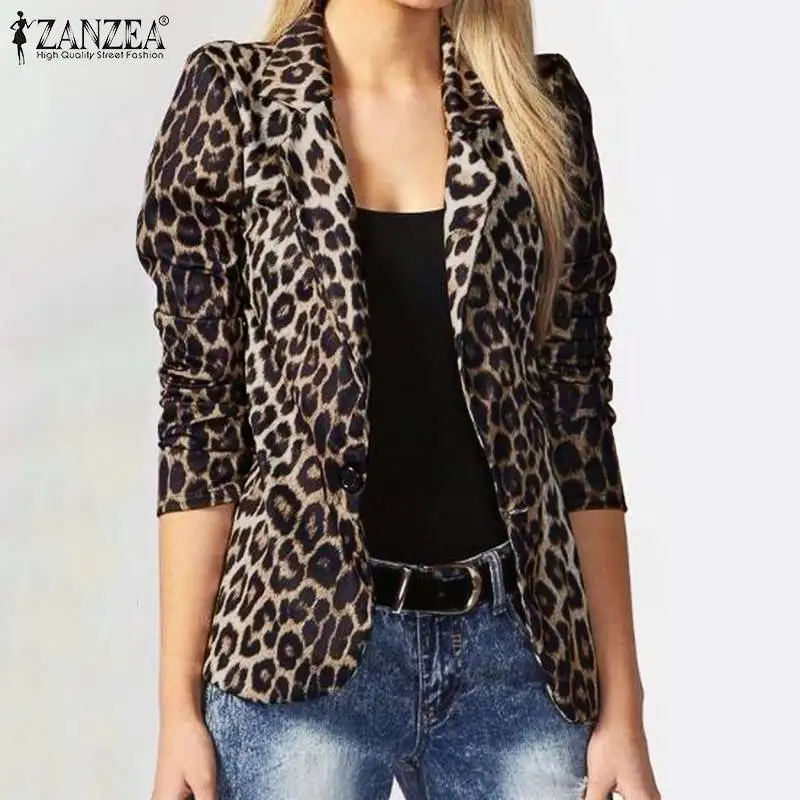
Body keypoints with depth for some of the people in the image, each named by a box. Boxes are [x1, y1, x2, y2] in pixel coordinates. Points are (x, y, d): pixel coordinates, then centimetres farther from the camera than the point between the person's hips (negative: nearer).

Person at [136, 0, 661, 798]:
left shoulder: (541, 105, 4)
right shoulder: (233, 97, -2)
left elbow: (577, 407, 4)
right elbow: (199, 405, -2)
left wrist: (621, 704, 2)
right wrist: (179, 702, -5)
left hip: (513, 640, 2)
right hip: (304, 638, -2)